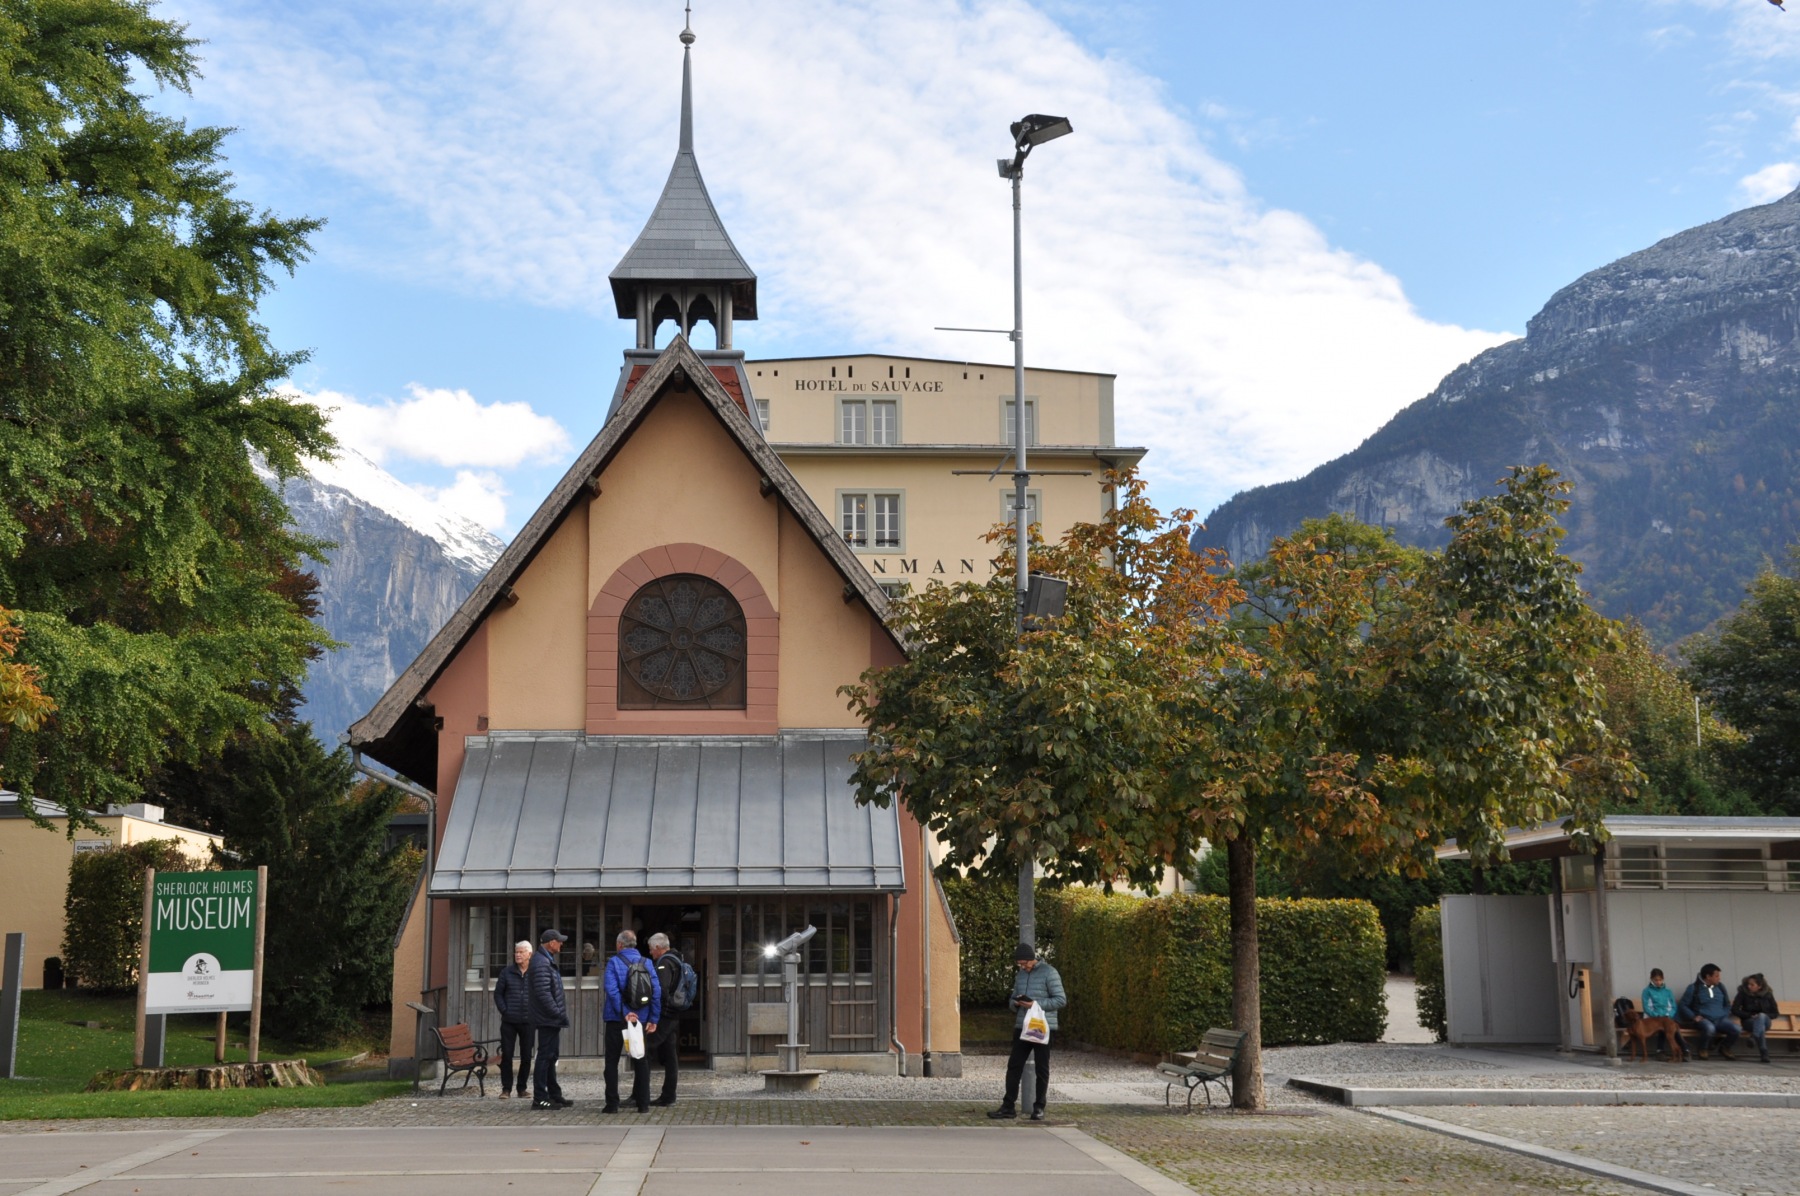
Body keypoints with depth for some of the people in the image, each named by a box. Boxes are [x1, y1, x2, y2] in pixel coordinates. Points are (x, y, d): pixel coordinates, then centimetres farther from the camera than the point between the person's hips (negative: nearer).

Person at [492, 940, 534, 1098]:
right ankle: (506, 1088, 8)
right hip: (509, 1021, 1)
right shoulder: (507, 973, 5)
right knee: (506, 1055, 0)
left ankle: (522, 1088, 16)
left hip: (528, 1021, -1)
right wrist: (504, 1010, -3)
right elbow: (498, 993, 8)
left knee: (526, 1056, 6)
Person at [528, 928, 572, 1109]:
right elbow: (543, 993, -24)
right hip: (548, 1019, -11)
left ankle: (554, 1096, 22)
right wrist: (558, 1013, -21)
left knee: (550, 1057, 15)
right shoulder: (541, 963, -17)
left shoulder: (547, 961, 17)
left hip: (551, 1019, 11)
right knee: (545, 1057, -6)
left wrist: (560, 1013, 16)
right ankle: (539, 1098, -2)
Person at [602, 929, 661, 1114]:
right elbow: (656, 992, -2)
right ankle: (643, 1103, 7)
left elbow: (612, 990, -18)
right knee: (641, 1061, 11)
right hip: (641, 1020, 3)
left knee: (612, 1061, 6)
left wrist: (624, 1013, -18)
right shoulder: (646, 963, 4)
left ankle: (612, 1103, 3)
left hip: (616, 1020, -3)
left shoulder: (614, 962, -5)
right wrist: (653, 1019, 0)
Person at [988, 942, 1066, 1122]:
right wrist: (1016, 1003, -4)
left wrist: (1036, 1004, -18)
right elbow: (1014, 999, 21)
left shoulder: (1049, 973, -6)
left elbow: (1061, 999, -10)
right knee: (1014, 1066, 1)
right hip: (1022, 1027, 6)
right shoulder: (1020, 975, 15)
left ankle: (1039, 1107, 10)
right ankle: (1008, 1106, 4)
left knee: (1042, 1069, 3)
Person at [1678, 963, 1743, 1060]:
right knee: (1710, 1028, -41)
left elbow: (1727, 1004, 27)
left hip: (1720, 1019, 4)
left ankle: (1725, 1049, 5)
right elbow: (1683, 1005, 3)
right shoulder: (1693, 988, 1)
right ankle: (1703, 1050, -8)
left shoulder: (1720, 987, 15)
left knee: (1737, 1029, -27)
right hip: (1704, 1019, -4)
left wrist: (1725, 1015, 9)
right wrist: (1694, 1016, -9)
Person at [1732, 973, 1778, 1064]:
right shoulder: (1743, 993, -5)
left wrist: (1763, 1016, -14)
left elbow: (1775, 1013, 6)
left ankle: (1754, 1038, -48)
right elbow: (1734, 1010, -6)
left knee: (1762, 1016, -37)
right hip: (1748, 1021, -2)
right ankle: (1764, 1052, -48)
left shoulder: (1768, 994, 0)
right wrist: (1750, 1016, -15)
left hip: (1764, 1021, 2)